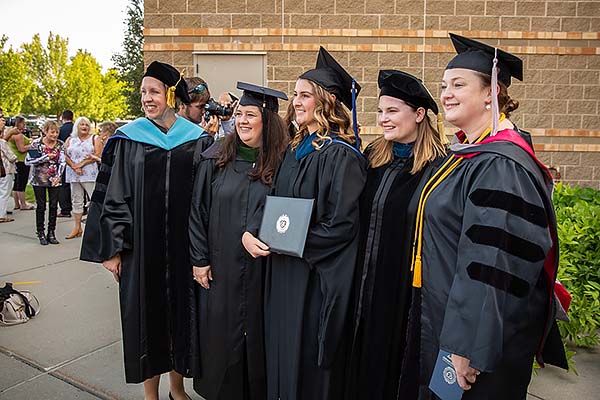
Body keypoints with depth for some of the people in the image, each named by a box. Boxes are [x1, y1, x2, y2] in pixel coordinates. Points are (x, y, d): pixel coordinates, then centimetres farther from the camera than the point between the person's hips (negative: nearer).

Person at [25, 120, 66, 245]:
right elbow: (28, 161, -9)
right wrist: (46, 157, -16)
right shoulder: (36, 143, -5)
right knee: (41, 206, 3)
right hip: (39, 179, -2)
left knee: (53, 206, 2)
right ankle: (41, 233, 13)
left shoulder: (60, 145, 2)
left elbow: (62, 162, 0)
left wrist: (58, 176, -14)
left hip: (54, 179, 2)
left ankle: (51, 233, 13)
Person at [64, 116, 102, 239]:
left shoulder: (94, 139, 6)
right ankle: (77, 228, 18)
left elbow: (97, 155, -7)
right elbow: (65, 155, 5)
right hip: (73, 175, 4)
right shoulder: (70, 139, 15)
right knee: (76, 201, 10)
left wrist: (82, 164, -13)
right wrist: (74, 166, -11)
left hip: (90, 174, -4)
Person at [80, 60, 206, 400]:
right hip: (141, 244, -1)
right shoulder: (128, 139, 0)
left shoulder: (195, 139, 2)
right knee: (146, 313, 8)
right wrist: (113, 248, -5)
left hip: (181, 244, 1)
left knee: (179, 309, 11)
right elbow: (113, 196, 0)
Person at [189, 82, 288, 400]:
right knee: (220, 337, 14)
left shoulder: (281, 163, -4)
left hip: (262, 270, -1)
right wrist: (199, 260, -2)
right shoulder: (216, 158, -1)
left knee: (257, 336, 13)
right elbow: (198, 210, 1)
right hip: (221, 269, 1)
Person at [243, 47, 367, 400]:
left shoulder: (341, 154, -16)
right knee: (283, 357, 20)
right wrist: (251, 234, -2)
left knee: (310, 362, 8)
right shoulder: (296, 149, 9)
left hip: (317, 278, -8)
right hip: (284, 272, 8)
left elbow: (342, 225, -20)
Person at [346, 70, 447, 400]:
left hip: (408, 288, -5)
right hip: (368, 285, 6)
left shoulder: (438, 166, -14)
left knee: (402, 369, 13)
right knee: (368, 361, 20)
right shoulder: (373, 159, 5)